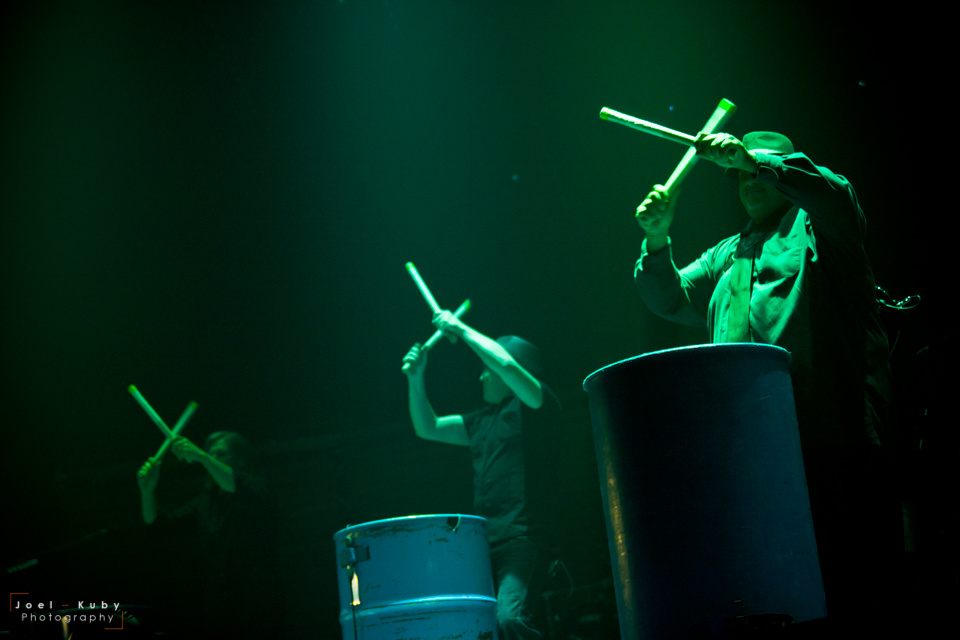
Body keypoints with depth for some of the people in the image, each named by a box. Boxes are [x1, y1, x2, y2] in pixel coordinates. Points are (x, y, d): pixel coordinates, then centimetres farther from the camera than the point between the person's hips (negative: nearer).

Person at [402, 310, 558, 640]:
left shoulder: (533, 404, 1)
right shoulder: (483, 420, 23)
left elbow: (507, 364, -16)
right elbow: (428, 428, 25)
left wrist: (463, 330, -6)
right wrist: (416, 379, 12)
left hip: (521, 538, -8)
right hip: (484, 541, 8)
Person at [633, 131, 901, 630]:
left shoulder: (815, 225, 11)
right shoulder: (727, 256, 29)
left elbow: (835, 194, -12)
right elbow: (671, 299, 23)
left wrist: (753, 158, -19)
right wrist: (657, 241, 5)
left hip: (832, 434, -5)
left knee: (849, 591, -9)